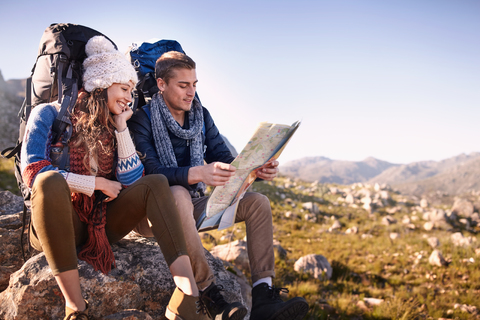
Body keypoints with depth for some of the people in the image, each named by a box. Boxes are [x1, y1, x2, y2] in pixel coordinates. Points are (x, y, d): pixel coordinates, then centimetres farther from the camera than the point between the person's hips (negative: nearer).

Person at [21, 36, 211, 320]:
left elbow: (132, 179, -3)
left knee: (156, 183, -16)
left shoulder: (111, 125, 9)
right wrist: (98, 183, -15)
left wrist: (122, 127, -6)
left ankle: (187, 296, -32)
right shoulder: (50, 114, -5)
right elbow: (33, 171, -18)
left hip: (101, 223, 5)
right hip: (58, 227, -4)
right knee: (51, 182, -35)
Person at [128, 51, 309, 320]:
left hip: (193, 206, 6)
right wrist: (197, 173, -43)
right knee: (178, 194, -40)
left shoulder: (201, 115, 6)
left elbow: (225, 161, 2)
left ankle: (263, 298, -21)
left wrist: (256, 170, -20)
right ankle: (210, 294, -34)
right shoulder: (142, 119, -12)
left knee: (258, 202, -10)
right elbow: (150, 173, -25)